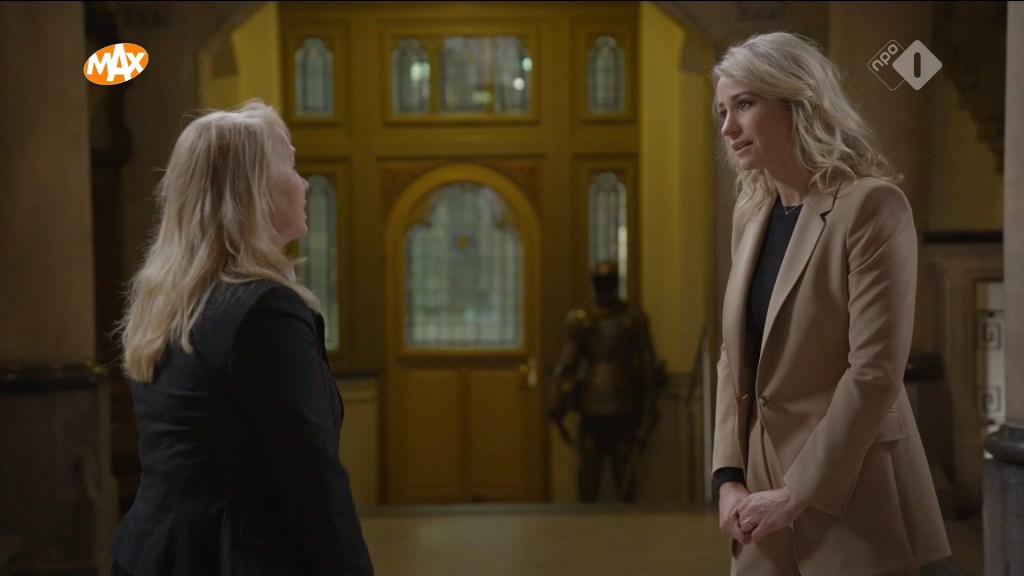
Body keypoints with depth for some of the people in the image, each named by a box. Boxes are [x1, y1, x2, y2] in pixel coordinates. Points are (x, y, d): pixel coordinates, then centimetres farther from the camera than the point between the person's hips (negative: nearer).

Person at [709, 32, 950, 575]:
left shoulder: (872, 205, -12)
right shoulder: (751, 214, 10)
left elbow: (875, 371, -17)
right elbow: (734, 359, 12)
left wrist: (798, 493, -17)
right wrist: (729, 477, 1)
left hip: (848, 499, -6)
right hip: (766, 485, 6)